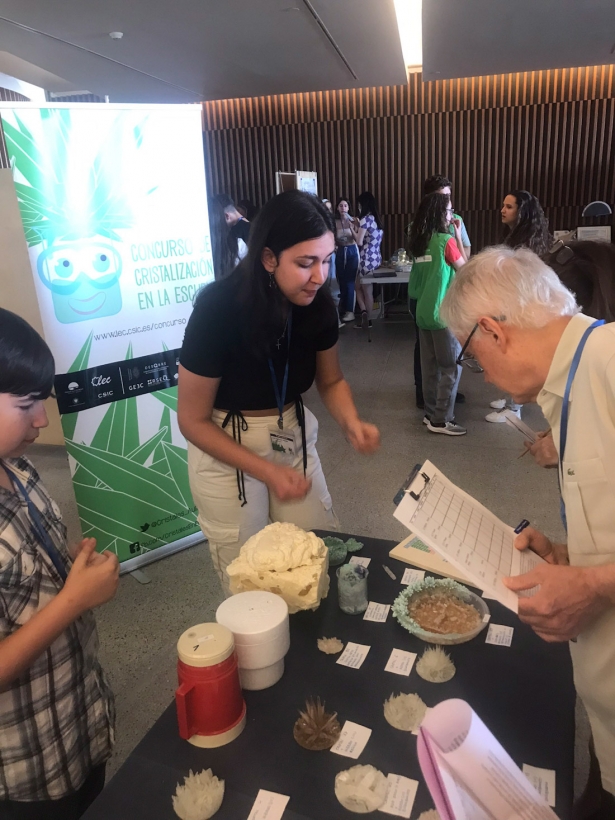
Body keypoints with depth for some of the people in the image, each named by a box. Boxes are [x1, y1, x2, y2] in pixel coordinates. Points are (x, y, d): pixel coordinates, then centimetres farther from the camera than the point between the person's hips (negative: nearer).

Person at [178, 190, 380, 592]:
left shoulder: (318, 303, -14)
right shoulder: (218, 307, -26)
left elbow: (331, 380, 3)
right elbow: (193, 421, -18)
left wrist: (352, 422, -18)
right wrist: (267, 472, -24)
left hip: (293, 434, 4)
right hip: (223, 446, -4)